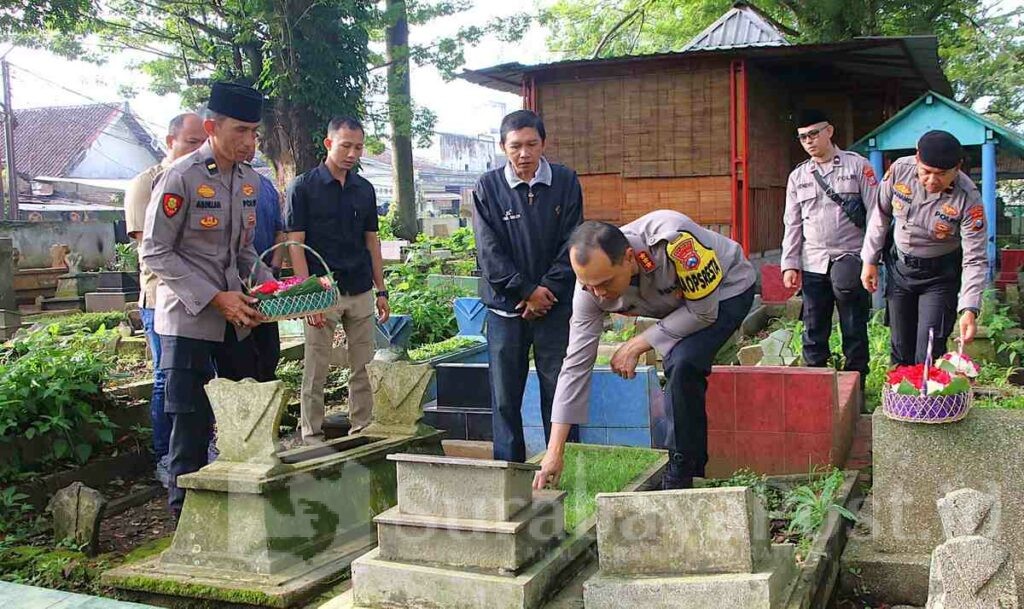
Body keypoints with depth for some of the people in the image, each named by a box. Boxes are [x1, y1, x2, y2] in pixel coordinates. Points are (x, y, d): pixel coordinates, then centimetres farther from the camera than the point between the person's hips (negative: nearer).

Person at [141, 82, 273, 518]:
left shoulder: (249, 180, 8)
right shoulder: (181, 177, -13)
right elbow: (155, 252, -13)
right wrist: (214, 298, -19)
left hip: (237, 318, 7)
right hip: (189, 319, -6)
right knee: (192, 424, -1)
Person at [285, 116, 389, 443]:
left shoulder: (364, 189, 10)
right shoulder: (303, 186, -4)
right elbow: (296, 244, -7)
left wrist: (381, 291, 9)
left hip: (361, 291, 5)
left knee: (364, 369, 8)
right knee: (315, 372, 1)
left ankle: (362, 430, 19)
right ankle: (312, 436, 12)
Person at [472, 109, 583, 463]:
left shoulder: (565, 182, 1)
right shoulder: (488, 187, -1)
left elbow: (572, 244, -1)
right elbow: (489, 251, -5)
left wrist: (547, 290, -9)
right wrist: (527, 291, -11)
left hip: (555, 305, 0)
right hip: (505, 307, 0)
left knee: (558, 391, 4)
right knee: (505, 396, 4)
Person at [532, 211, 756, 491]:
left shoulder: (674, 240, -42)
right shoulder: (592, 281, -25)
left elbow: (704, 312, -27)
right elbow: (576, 363, -21)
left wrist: (638, 345, -27)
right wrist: (555, 451, -22)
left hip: (727, 288, -6)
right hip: (682, 303, 6)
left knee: (683, 366, -24)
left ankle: (680, 478, -13)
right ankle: (693, 466, 24)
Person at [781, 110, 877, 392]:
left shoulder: (857, 166, 1)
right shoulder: (797, 176, 11)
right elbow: (793, 224, 12)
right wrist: (790, 265, 5)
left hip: (851, 264, -3)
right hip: (813, 265, 3)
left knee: (855, 332, 3)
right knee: (814, 334, 6)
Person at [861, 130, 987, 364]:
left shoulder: (968, 199, -25)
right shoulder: (900, 169, -17)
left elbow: (975, 260, -22)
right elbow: (881, 216, 0)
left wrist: (969, 310, -32)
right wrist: (869, 260, 3)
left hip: (940, 275, -3)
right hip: (899, 268, 3)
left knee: (929, 355, -9)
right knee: (901, 348, 13)